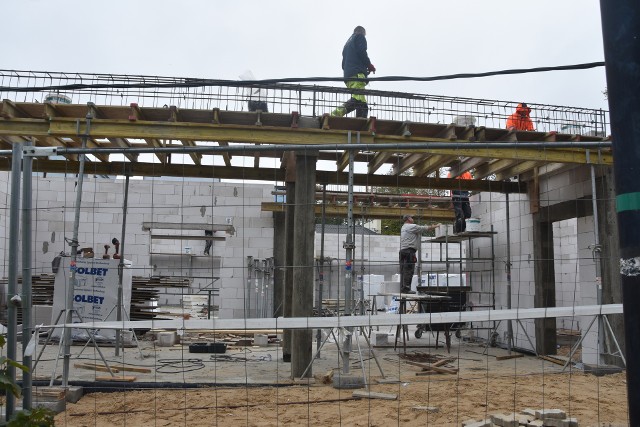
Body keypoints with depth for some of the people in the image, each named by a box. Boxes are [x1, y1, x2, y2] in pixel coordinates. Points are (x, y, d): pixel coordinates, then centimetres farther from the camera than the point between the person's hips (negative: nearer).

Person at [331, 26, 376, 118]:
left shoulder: (348, 42, 35)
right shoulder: (360, 37, 12)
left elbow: (344, 63, 29)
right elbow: (362, 53, -7)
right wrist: (370, 65, 5)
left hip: (348, 75, 9)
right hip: (358, 73, -9)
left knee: (362, 104, 2)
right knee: (357, 99, -25)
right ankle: (336, 114, -41)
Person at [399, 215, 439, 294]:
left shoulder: (403, 227, 23)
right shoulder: (412, 226, -4)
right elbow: (427, 228, 0)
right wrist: (436, 226, 13)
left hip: (402, 250, 9)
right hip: (409, 250, -9)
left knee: (403, 271, 8)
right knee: (408, 270, -9)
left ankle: (402, 288, 7)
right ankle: (406, 288, -11)